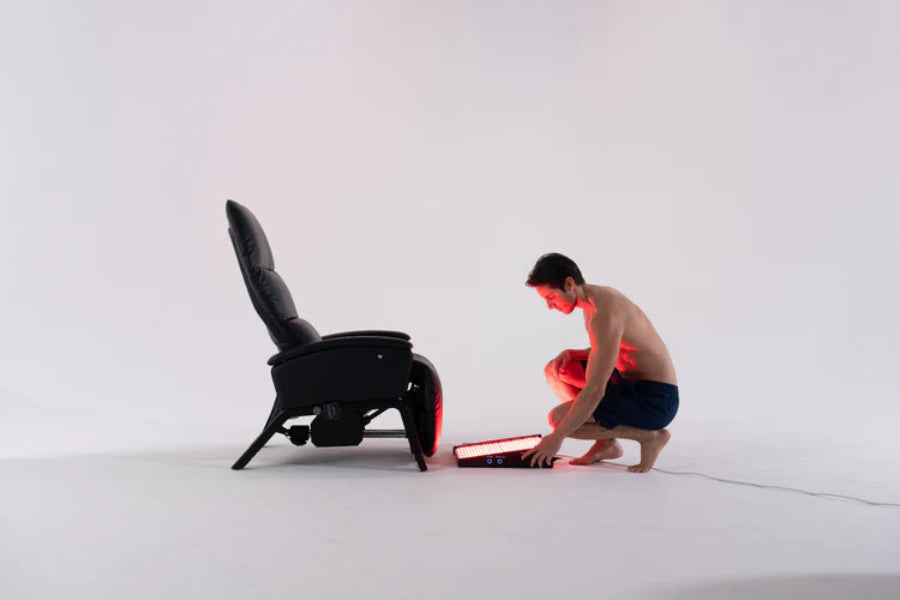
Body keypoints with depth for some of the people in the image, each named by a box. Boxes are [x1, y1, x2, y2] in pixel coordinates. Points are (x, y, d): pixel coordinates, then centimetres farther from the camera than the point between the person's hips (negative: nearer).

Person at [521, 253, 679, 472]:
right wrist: (569, 354, 3)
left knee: (558, 418, -18)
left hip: (654, 400, -10)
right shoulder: (593, 299, 6)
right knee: (554, 370, 11)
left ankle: (649, 435, -7)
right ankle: (607, 443, 7)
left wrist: (557, 437, -23)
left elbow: (594, 391, -28)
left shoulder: (604, 314, -25)